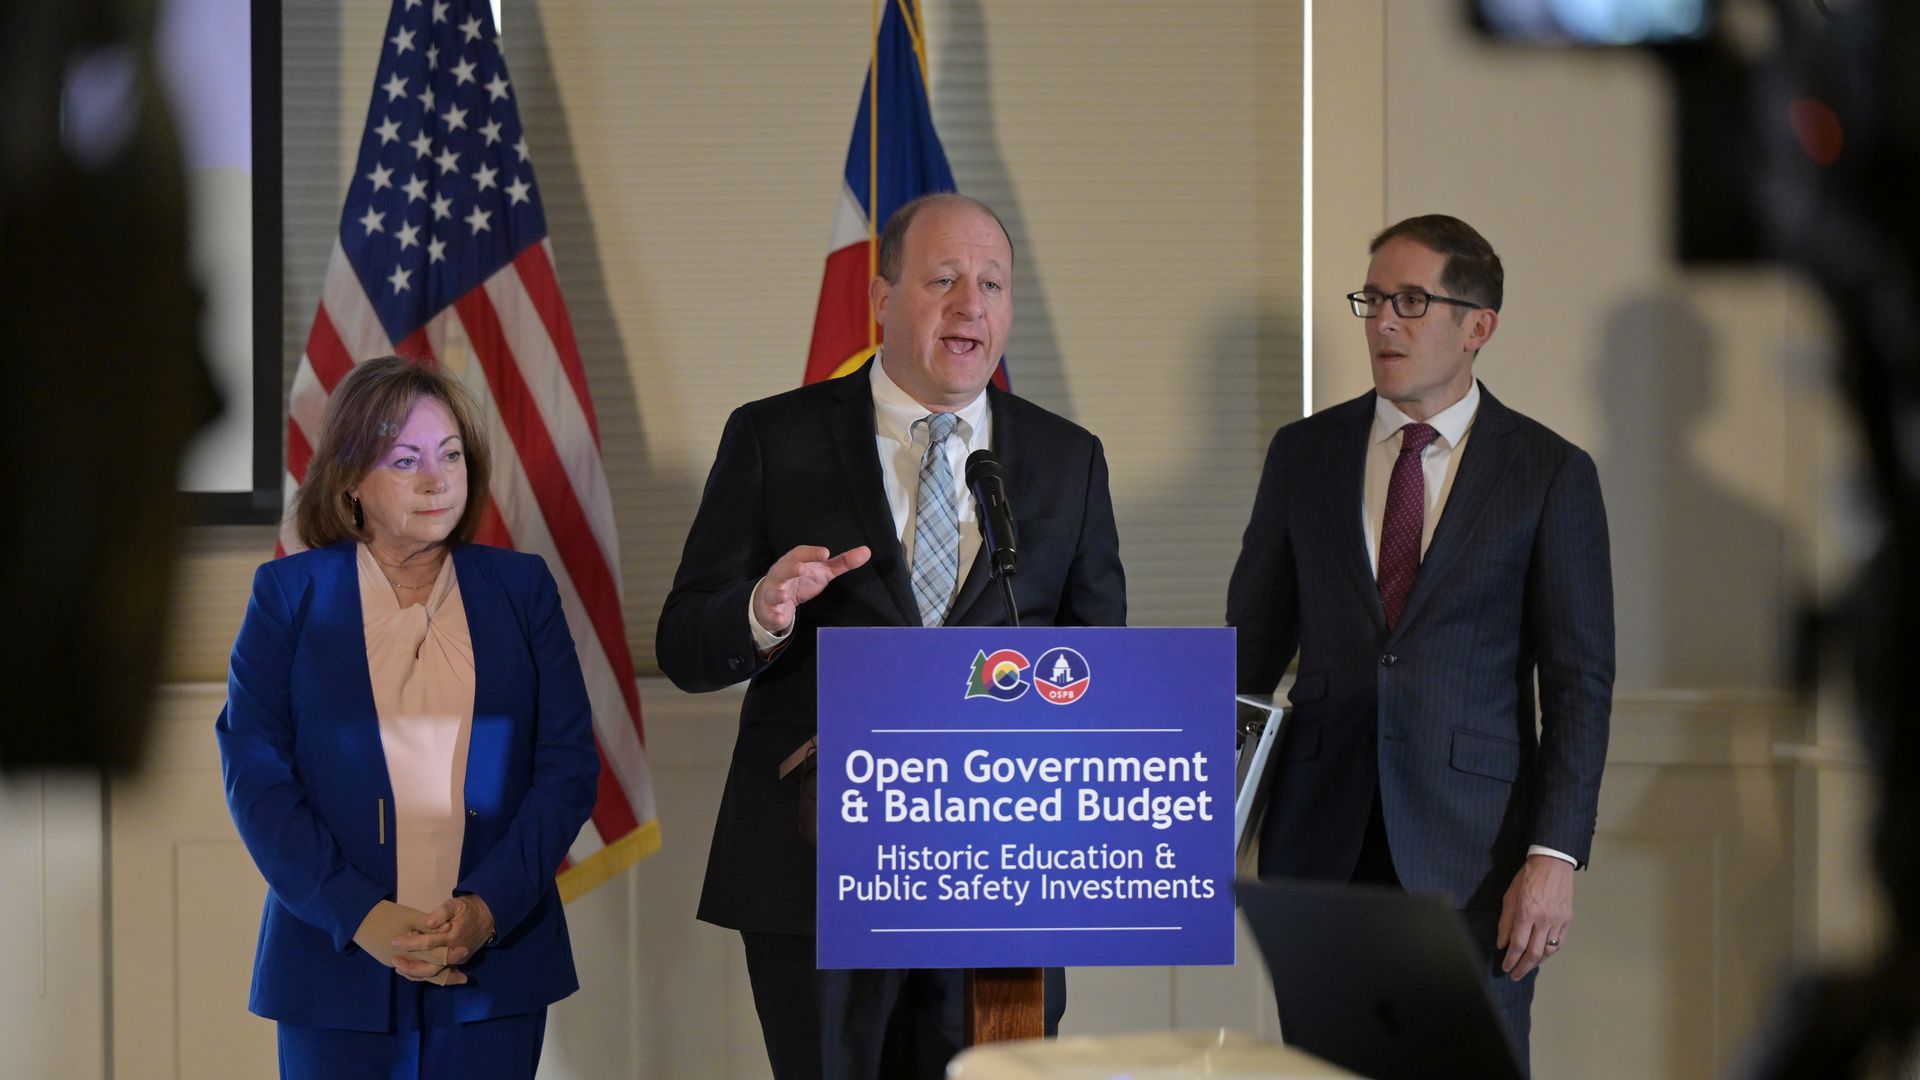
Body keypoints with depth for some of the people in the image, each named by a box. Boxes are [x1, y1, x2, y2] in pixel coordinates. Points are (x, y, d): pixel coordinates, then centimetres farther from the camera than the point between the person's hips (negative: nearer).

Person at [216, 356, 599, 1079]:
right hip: (337, 963, -1)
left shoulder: (521, 588, 8)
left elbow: (569, 762, 3)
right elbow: (254, 770, -2)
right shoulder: (289, 593, 5)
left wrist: (490, 906, -10)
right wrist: (358, 914, -13)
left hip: (495, 960, 1)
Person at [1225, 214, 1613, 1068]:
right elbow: (1253, 643, 13)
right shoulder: (1304, 453, 10)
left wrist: (1554, 856, -11)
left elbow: (1580, 684, -2)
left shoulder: (1551, 474, 0)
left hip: (1473, 852, -2)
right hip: (1320, 841, 3)